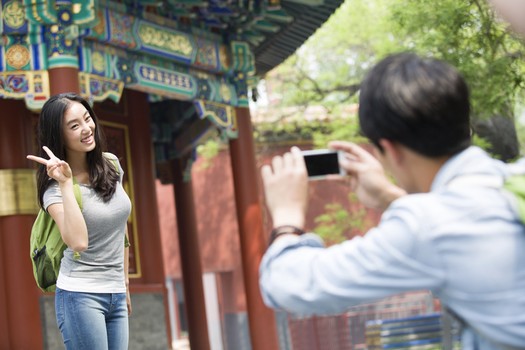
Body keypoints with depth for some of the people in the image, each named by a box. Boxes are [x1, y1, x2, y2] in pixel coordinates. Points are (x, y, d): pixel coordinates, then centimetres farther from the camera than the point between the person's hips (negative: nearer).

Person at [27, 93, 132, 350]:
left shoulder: (111, 165, 4)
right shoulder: (54, 186, -12)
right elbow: (78, 242, -29)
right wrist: (65, 184, -28)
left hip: (116, 295, 5)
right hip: (80, 296, -5)